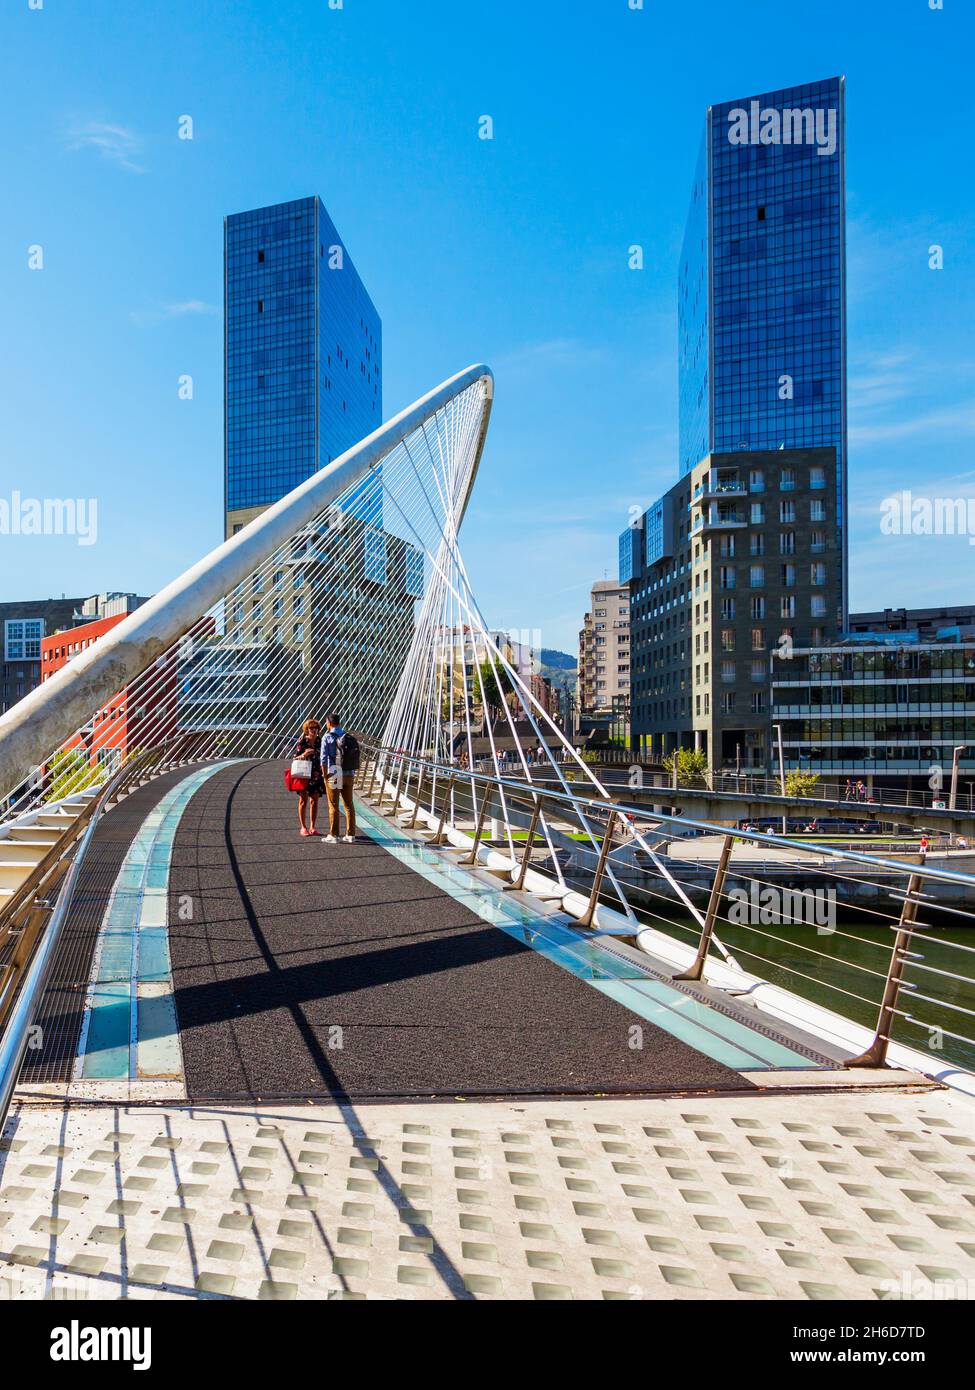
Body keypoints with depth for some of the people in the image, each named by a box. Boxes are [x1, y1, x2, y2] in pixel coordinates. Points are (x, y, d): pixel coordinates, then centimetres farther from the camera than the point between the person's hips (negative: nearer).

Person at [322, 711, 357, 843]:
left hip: (334, 775, -4)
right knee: (349, 805, 9)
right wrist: (354, 775, 11)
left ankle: (333, 835, 6)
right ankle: (350, 835, 12)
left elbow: (324, 759, -11)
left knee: (334, 806, 2)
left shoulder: (327, 738, -6)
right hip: (348, 775, 4)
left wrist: (325, 776, -3)